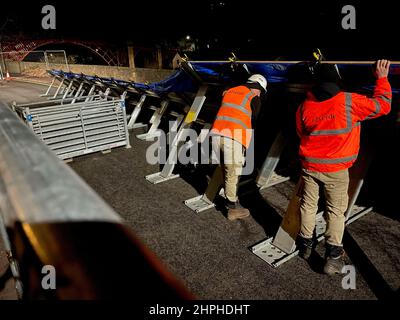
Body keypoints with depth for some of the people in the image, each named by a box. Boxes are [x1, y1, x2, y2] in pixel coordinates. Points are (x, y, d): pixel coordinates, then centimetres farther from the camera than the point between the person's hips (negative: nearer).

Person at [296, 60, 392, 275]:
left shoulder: (304, 106, -3)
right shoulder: (350, 102, -14)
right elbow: (383, 105, 0)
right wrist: (382, 78, 13)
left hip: (309, 166, 3)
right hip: (336, 170, -2)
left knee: (308, 205, 16)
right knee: (336, 211, 9)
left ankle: (305, 245, 29)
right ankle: (333, 257, 14)